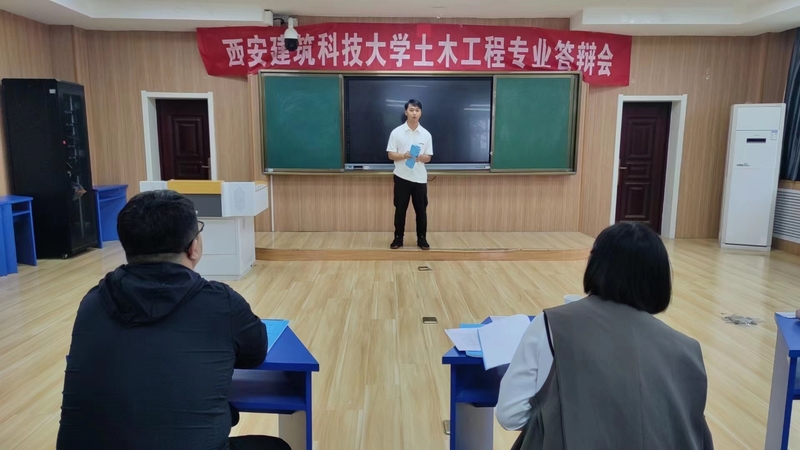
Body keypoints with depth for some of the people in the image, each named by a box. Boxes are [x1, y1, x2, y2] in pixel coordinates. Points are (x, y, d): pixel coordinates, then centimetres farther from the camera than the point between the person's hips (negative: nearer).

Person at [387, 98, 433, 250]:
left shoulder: (426, 134, 3)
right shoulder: (396, 132, -2)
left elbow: (428, 158, 4)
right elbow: (391, 155, -2)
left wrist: (420, 158, -18)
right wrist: (404, 155, -21)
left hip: (420, 178, 1)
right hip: (402, 177, -1)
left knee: (421, 210, 6)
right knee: (400, 209, 6)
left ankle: (422, 238, 17)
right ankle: (398, 238, 17)